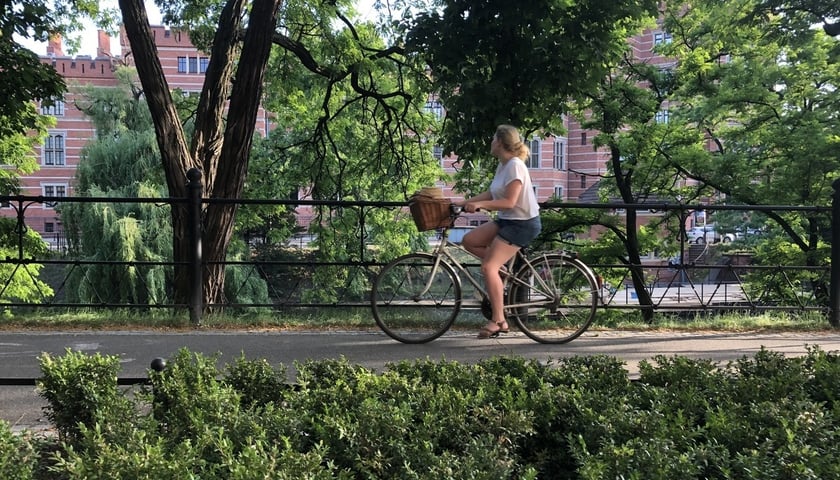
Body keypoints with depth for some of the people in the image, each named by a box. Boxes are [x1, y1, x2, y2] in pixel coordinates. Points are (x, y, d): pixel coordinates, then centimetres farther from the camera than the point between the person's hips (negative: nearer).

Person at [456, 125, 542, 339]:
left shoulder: (515, 166, -18)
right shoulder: (503, 165, 11)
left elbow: (509, 202, -23)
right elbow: (491, 194, 13)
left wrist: (479, 204, -25)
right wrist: (462, 202, 8)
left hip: (523, 223, -10)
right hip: (506, 220, 10)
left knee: (488, 267, -15)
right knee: (469, 240, 1)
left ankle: (498, 321, -9)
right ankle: (501, 269, 9)